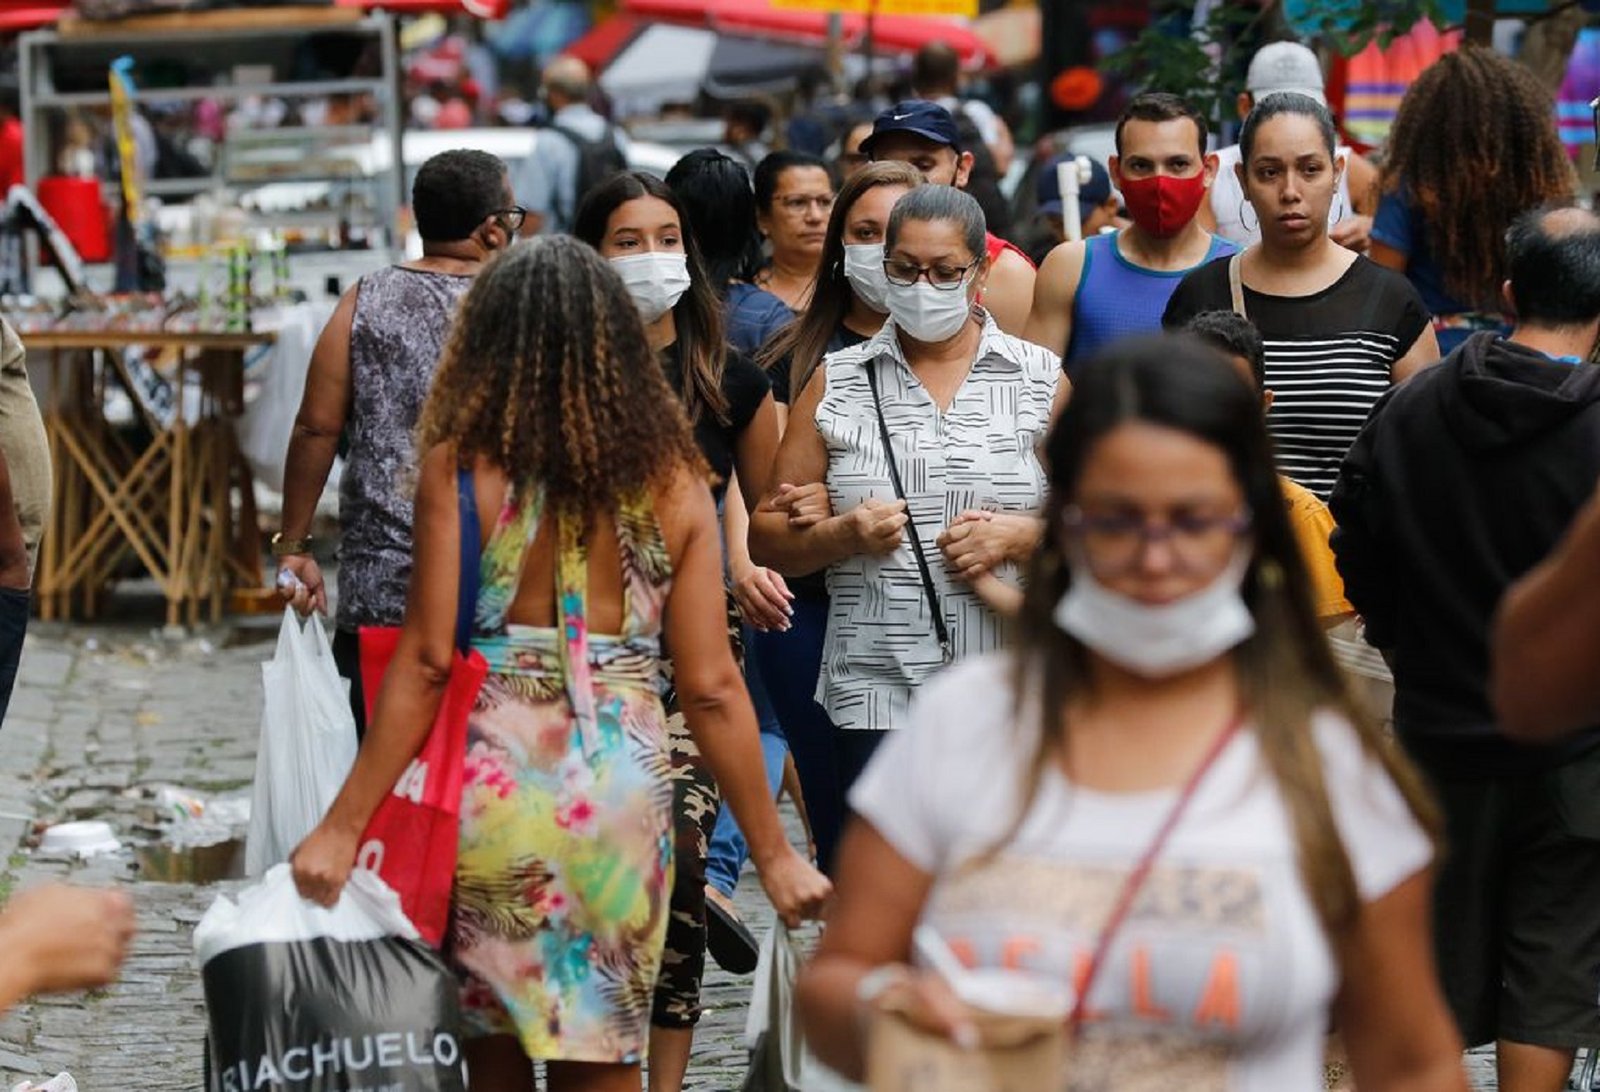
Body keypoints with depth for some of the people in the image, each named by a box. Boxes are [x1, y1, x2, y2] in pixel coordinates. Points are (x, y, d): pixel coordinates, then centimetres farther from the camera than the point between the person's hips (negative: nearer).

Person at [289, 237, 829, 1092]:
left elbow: (425, 667, -9)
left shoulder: (461, 467, -5)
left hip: (491, 787, -2)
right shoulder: (671, 481, 1)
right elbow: (710, 687, -1)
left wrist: (342, 828, -4)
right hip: (621, 792, 2)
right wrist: (772, 852, 7)